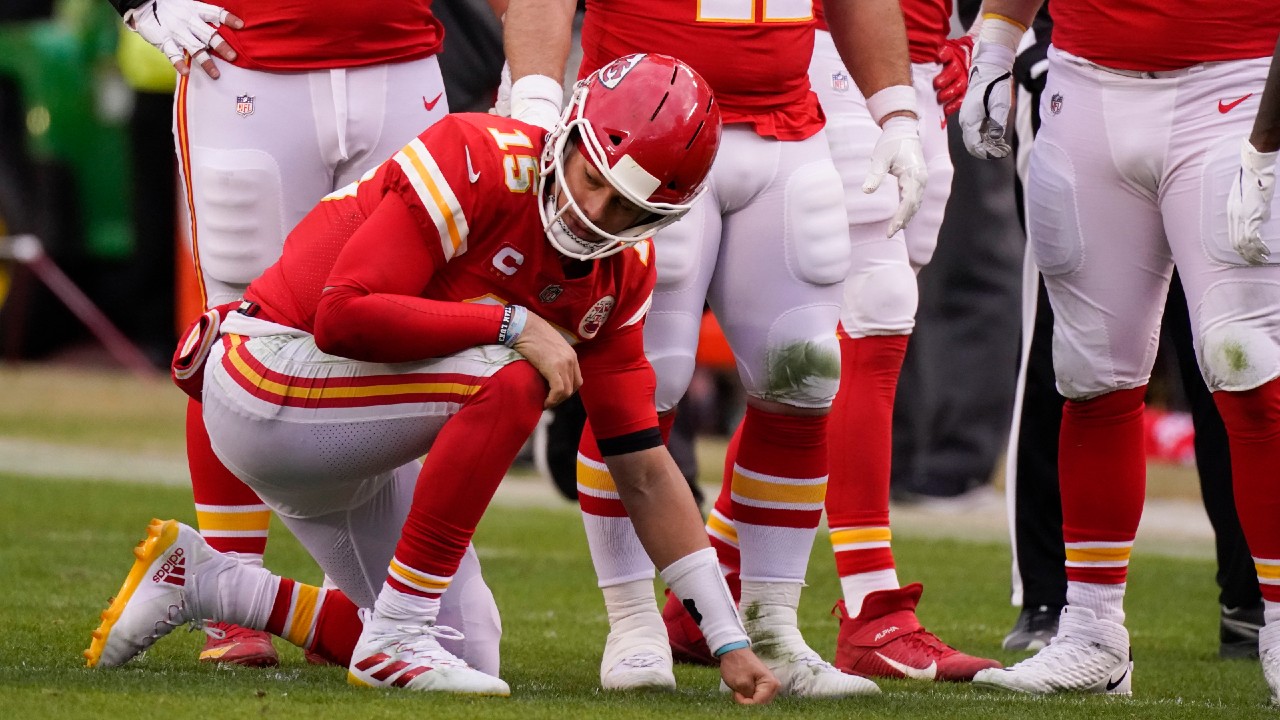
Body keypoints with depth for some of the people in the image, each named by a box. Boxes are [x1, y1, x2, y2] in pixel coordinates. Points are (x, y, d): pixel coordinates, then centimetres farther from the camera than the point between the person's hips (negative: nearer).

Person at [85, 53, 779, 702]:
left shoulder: (618, 274, 1)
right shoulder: (480, 164, -22)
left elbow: (645, 473, 5)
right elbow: (343, 315, -29)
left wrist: (730, 641, 2)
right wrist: (512, 324, -27)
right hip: (275, 381, -9)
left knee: (461, 649, 8)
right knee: (510, 381, -28)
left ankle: (195, 578, 19)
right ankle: (397, 639, -20)